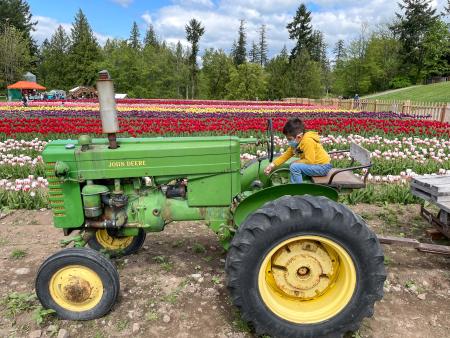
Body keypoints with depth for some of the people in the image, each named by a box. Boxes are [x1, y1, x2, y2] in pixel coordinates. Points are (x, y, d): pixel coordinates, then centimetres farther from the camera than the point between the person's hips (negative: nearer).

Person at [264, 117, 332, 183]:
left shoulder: (307, 141, -24)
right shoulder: (296, 143, 3)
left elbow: (310, 161, -27)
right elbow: (286, 155, 6)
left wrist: (296, 162, -11)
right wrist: (272, 165, 0)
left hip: (323, 167, -9)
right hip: (315, 165, 10)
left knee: (294, 167, -20)